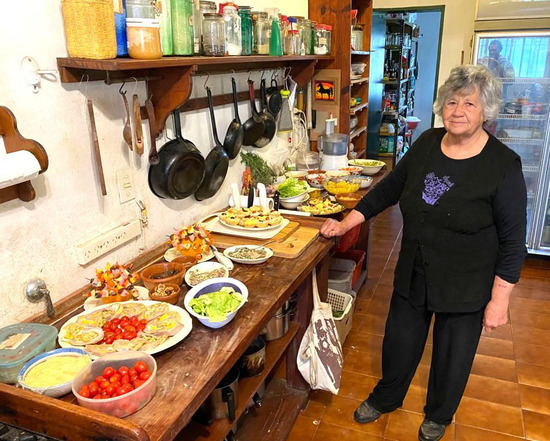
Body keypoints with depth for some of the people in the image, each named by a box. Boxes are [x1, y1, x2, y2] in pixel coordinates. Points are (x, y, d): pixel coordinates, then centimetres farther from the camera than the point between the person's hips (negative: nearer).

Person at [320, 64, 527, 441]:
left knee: (452, 355, 17)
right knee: (400, 342, 20)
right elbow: (390, 186, 6)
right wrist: (348, 222, 1)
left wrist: (499, 299, -13)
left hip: (465, 287, -3)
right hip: (413, 275, 4)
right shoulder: (427, 143, -4)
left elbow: (513, 241, -13)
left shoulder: (503, 165, -17)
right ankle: (386, 397, 49)